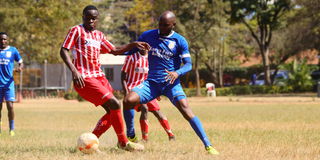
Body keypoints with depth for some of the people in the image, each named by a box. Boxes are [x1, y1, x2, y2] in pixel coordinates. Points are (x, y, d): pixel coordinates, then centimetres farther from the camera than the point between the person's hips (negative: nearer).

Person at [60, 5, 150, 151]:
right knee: (115, 104, -16)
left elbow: (114, 50, 25)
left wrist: (133, 45, 12)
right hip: (84, 79, -9)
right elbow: (63, 51, -10)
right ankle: (123, 142, -5)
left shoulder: (99, 35, 17)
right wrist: (74, 71, -23)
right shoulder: (76, 31, -3)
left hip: (99, 77, 9)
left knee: (112, 112, 7)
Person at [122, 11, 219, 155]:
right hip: (152, 82, 3)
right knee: (128, 100, -20)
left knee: (185, 108, -25)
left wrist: (177, 73, -29)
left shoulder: (180, 41, -4)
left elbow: (188, 64, -8)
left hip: (171, 83, -3)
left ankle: (208, 145, -23)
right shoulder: (148, 35, 4)